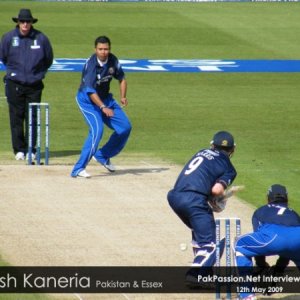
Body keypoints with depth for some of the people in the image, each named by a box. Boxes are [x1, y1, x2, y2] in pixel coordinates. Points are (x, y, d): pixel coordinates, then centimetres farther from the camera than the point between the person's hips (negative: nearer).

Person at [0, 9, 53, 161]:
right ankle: (19, 150, 8)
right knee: (16, 118, 1)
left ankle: (31, 150, 8)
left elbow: (48, 60, 11)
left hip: (34, 85, 0)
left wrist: (39, 73, 9)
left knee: (32, 118, 1)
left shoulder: (41, 38, -4)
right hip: (14, 84, 0)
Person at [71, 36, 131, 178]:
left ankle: (103, 156, 23)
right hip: (87, 100, -7)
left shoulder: (112, 60, -7)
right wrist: (103, 107, -46)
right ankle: (78, 169, -25)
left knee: (125, 127, 4)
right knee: (97, 129, -25)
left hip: (105, 98, 7)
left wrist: (123, 97, -7)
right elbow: (90, 91, -34)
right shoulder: (91, 64, -26)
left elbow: (121, 78, 10)